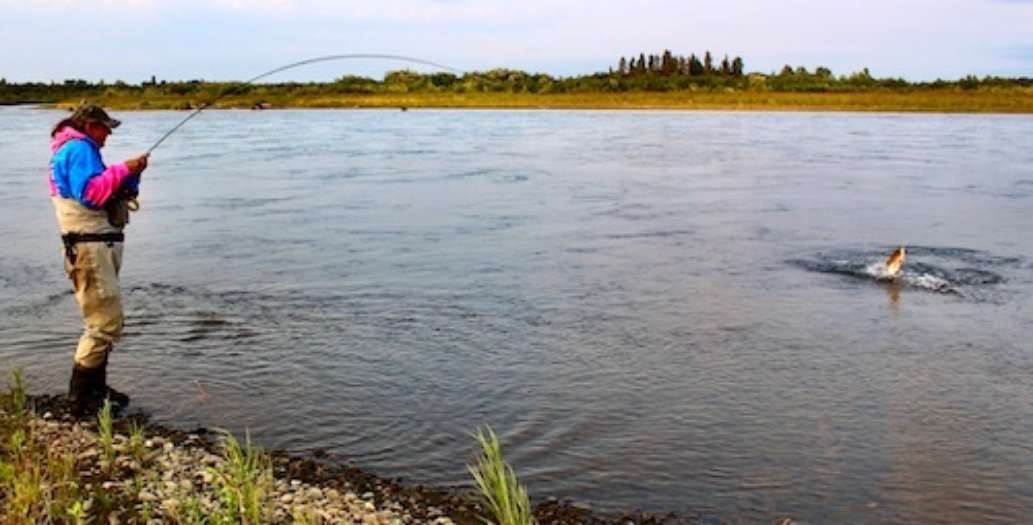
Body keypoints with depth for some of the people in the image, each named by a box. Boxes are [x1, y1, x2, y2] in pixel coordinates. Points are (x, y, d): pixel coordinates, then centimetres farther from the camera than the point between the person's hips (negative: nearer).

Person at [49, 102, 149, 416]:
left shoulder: (80, 150, 23)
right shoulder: (79, 149, -10)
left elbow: (109, 194, 22)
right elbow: (91, 192, -24)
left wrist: (131, 176, 8)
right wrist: (122, 170, -17)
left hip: (101, 246, 11)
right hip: (91, 246, -11)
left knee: (102, 322, 17)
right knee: (107, 323, -12)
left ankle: (95, 389, 26)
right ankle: (80, 399, -7)